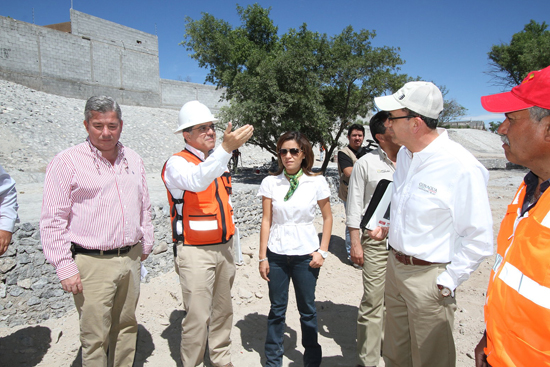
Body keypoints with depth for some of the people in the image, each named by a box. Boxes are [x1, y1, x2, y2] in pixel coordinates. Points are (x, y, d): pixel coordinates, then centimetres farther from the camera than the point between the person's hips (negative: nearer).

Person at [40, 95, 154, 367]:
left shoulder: (133, 160, 9)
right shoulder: (67, 162, -7)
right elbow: (53, 221, -8)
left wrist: (146, 243, 17)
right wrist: (65, 268, -10)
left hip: (130, 258, 5)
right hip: (92, 264, -5)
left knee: (126, 326, 16)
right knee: (95, 336, 3)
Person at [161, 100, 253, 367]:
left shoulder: (218, 162, 13)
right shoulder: (177, 163, -10)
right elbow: (197, 182, -34)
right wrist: (226, 148, -44)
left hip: (223, 247, 7)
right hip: (195, 252, -7)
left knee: (222, 310, 18)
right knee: (198, 318, -3)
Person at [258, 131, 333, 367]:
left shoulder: (316, 182, -5)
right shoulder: (270, 182, -3)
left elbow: (327, 217, 4)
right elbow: (266, 221, -1)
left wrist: (323, 251, -3)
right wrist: (262, 257, -2)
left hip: (306, 254, -1)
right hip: (276, 254, 1)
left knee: (307, 309, 11)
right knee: (277, 309, 12)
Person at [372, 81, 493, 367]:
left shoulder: (462, 167, -22)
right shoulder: (405, 153, 4)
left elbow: (479, 240, -18)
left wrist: (447, 283, -15)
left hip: (429, 277, -7)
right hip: (395, 266, 7)